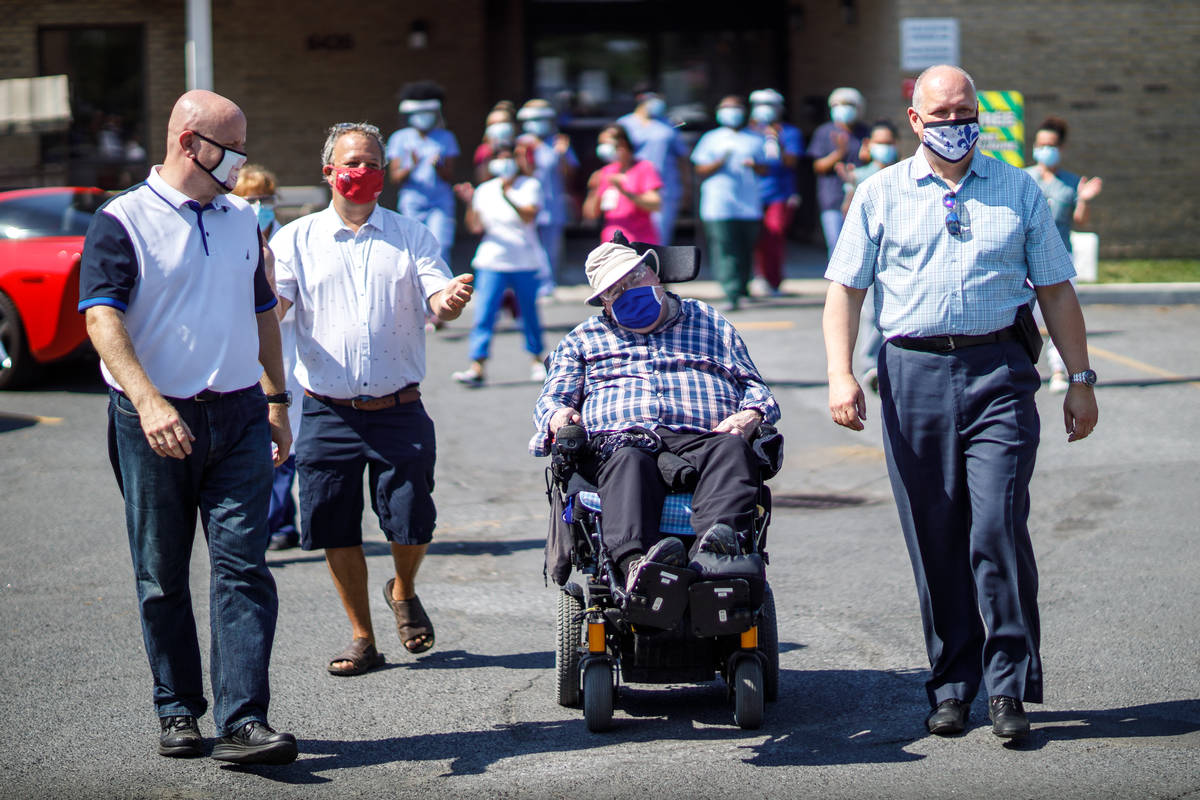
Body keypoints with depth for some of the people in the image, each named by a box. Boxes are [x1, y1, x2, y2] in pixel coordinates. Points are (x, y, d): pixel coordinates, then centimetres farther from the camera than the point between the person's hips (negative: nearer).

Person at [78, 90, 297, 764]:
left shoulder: (242, 220, 13)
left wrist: (277, 401, 20)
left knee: (243, 568, -7)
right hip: (154, 423, -3)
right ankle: (178, 711, 20)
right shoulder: (123, 222, -5)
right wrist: (148, 401, -30)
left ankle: (244, 722, -11)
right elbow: (102, 317, -17)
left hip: (238, 418, 3)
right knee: (162, 577, 7)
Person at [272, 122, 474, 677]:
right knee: (336, 529, 5)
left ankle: (403, 592, 30)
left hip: (398, 409, 0)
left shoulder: (411, 237, 7)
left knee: (411, 523, -3)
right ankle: (362, 638, 21)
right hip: (329, 414, 0)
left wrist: (451, 299, -30)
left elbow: (436, 299, -5)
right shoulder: (297, 240, 6)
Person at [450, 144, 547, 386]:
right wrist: (470, 203, -11)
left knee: (529, 312, 7)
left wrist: (508, 198, -29)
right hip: (492, 260, 1)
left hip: (525, 262, -1)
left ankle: (537, 361, 25)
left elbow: (529, 216, -15)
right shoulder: (485, 190, 9)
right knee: (483, 314, -9)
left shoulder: (529, 185, 1)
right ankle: (477, 368, -12)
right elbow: (475, 227, 5)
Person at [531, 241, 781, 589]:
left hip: (702, 439, 1)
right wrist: (557, 417, -5)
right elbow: (551, 399, 22)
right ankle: (635, 561, -65)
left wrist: (750, 416, 1)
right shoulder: (583, 338, 31)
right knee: (629, 462, -38)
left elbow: (754, 386, 26)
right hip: (622, 439, -1)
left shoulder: (709, 322, 30)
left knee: (732, 450, -36)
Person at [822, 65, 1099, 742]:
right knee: (934, 540, 3)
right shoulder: (881, 195, 10)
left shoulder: (1018, 190, 12)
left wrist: (1081, 378, 9)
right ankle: (952, 686, 13)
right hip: (914, 374, 1)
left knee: (998, 529, -11)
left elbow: (1056, 289, 14)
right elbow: (845, 288, 8)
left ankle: (1009, 686, -3)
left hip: (1000, 371, -1)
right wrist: (841, 374, -5)